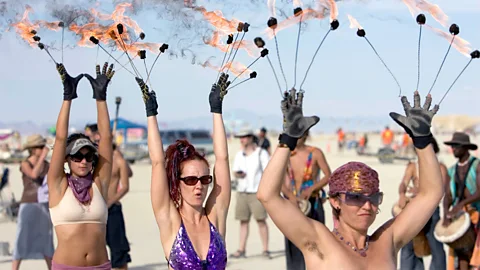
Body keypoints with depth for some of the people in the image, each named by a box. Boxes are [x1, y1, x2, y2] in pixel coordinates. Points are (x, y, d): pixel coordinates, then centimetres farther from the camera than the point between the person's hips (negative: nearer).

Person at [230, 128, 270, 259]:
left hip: (257, 191, -5)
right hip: (242, 191, 5)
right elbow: (235, 172, 16)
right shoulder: (239, 155, 13)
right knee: (243, 221, 4)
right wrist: (238, 174, -8)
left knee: (261, 220, -8)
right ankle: (241, 250, 6)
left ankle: (265, 249, -4)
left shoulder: (261, 153, -1)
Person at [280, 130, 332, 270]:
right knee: (293, 242, 4)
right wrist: (291, 196, -22)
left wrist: (311, 189, -18)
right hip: (293, 203, 3)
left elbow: (328, 176, -4)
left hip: (313, 203, -3)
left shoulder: (315, 153, -5)